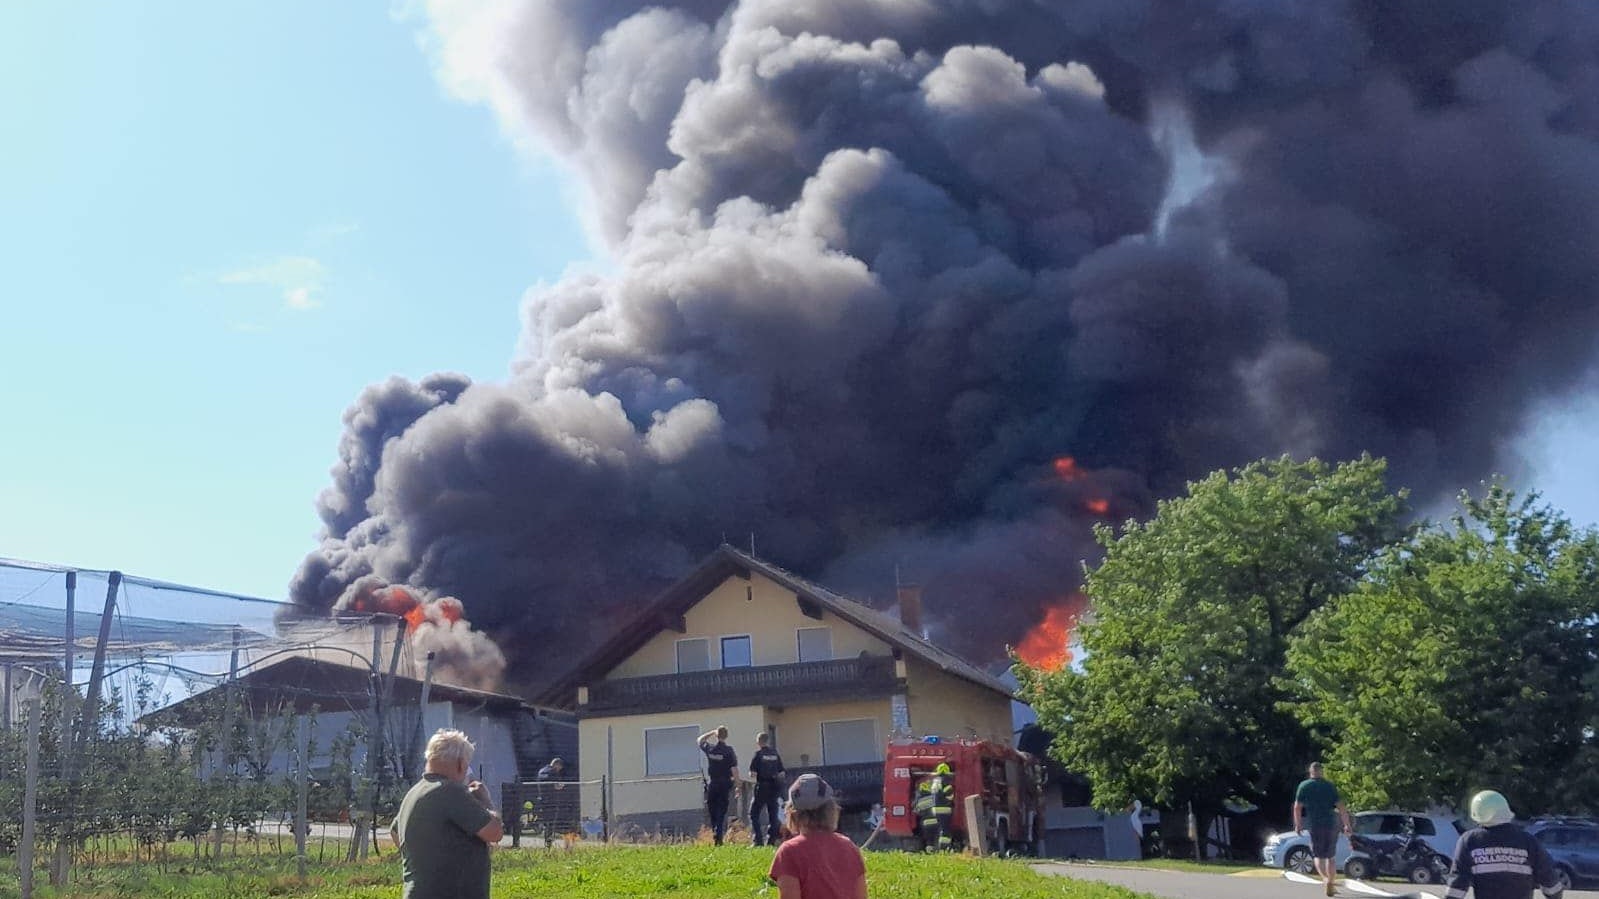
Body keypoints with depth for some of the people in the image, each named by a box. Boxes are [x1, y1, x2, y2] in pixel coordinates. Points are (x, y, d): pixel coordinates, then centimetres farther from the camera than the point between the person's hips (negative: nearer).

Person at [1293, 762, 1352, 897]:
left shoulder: (1303, 786, 0)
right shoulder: (1330, 786, 0)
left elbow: (1297, 807, -3)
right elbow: (1341, 807, -5)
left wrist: (1298, 824, 10)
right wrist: (1347, 825, 3)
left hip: (1314, 826, -1)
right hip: (1331, 825, 1)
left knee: (1317, 855, 9)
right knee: (1330, 856, 14)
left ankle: (1325, 878, -17)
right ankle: (1330, 884, 8)